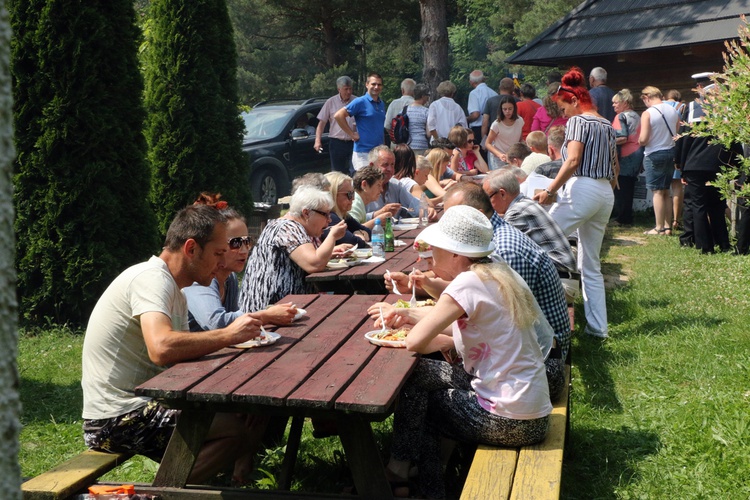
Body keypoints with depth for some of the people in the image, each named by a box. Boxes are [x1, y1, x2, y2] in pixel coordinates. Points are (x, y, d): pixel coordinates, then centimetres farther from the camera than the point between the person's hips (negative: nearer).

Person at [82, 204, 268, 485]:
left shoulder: (175, 292, 14)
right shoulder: (152, 278, -17)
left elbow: (183, 351, 9)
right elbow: (161, 348, -34)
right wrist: (228, 335, -22)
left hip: (142, 402, 9)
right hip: (116, 418, -9)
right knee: (234, 429, -22)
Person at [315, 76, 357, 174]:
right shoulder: (331, 102, 3)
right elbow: (322, 123, 4)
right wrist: (318, 140, -7)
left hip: (353, 143, 0)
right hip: (336, 143, 1)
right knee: (337, 173, 9)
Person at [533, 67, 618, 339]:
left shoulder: (578, 121, -7)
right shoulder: (607, 125, 18)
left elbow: (572, 161, -19)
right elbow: (615, 167, 21)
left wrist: (549, 190, -19)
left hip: (581, 189, -9)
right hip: (605, 194, 9)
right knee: (591, 265, 12)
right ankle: (598, 326, 13)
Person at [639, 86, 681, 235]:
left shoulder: (647, 113, -15)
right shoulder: (673, 111, 5)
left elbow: (643, 140, -18)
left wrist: (639, 141, 3)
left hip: (654, 155, -6)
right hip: (671, 153, 6)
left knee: (658, 192, -1)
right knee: (666, 191, 13)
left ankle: (659, 228, 1)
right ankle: (668, 226, 16)